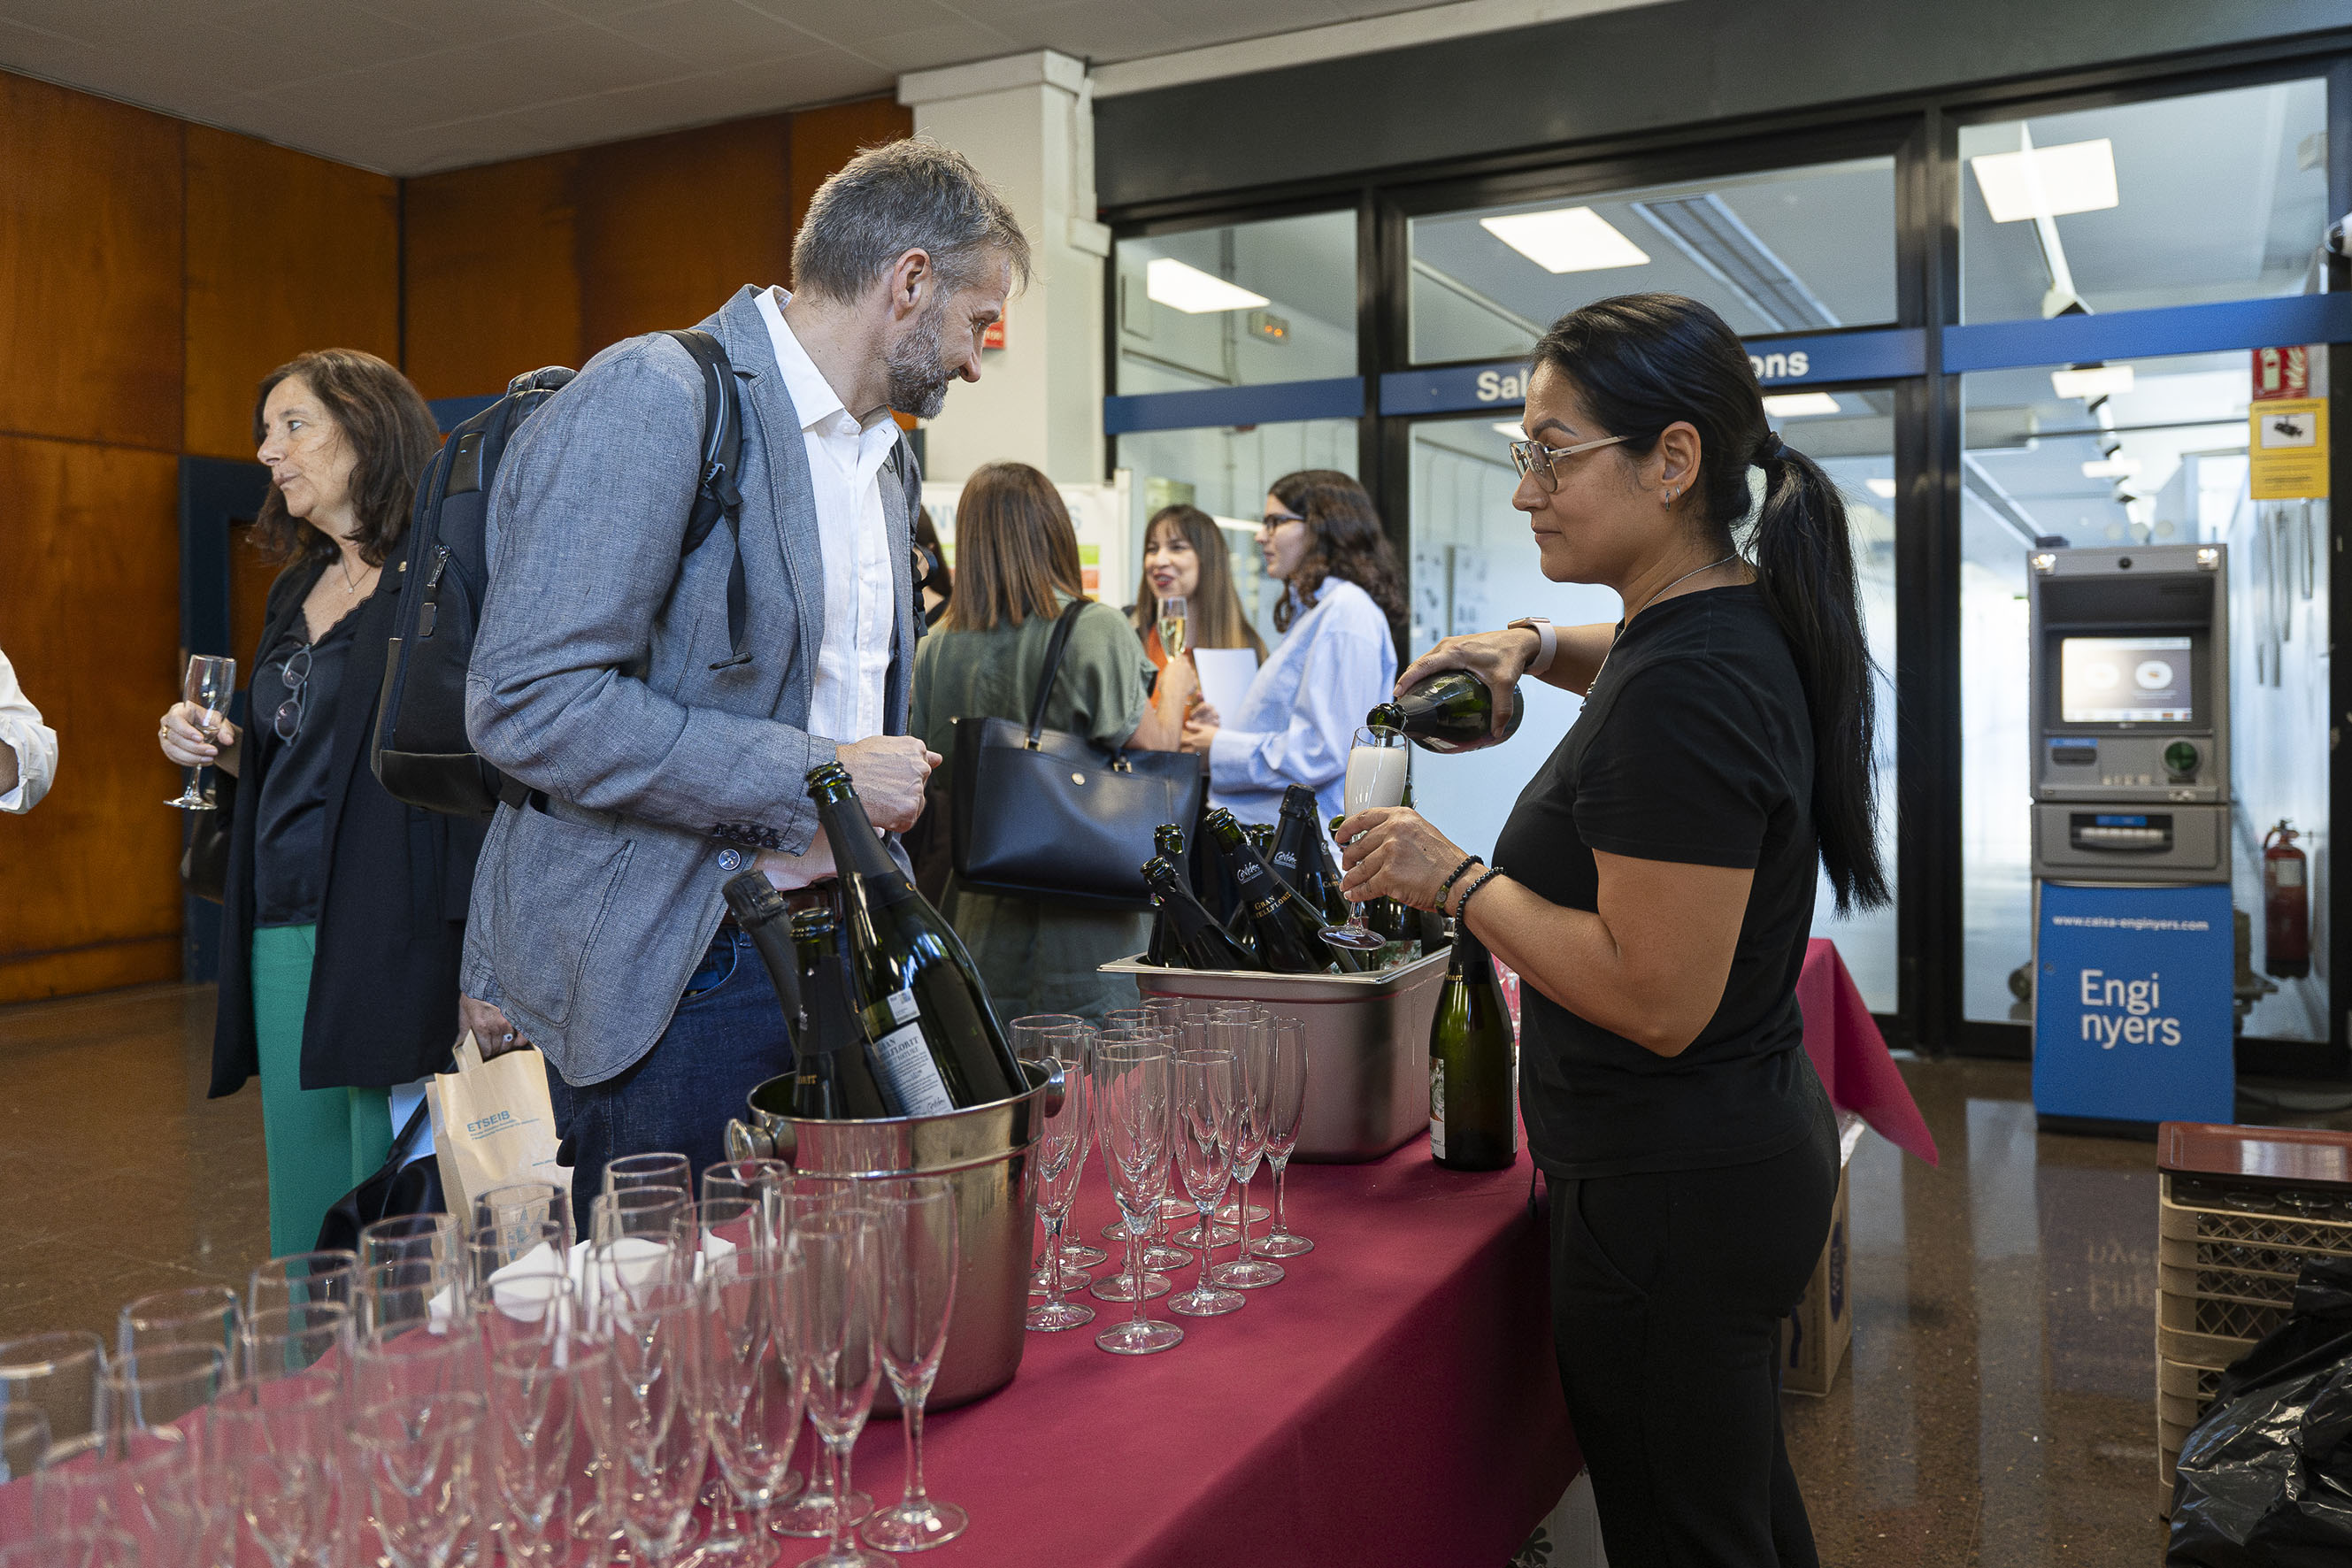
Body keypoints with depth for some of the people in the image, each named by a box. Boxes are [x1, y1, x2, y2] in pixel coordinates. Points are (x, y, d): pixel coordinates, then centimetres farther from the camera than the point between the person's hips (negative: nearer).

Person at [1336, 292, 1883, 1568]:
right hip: (1752, 1141, 10)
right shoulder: (1742, 620, 4)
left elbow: (1658, 1002, -28)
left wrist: (1455, 879, -18)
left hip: (1667, 1190, -10)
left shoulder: (1681, 690, -26)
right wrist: (1532, 646, 11)